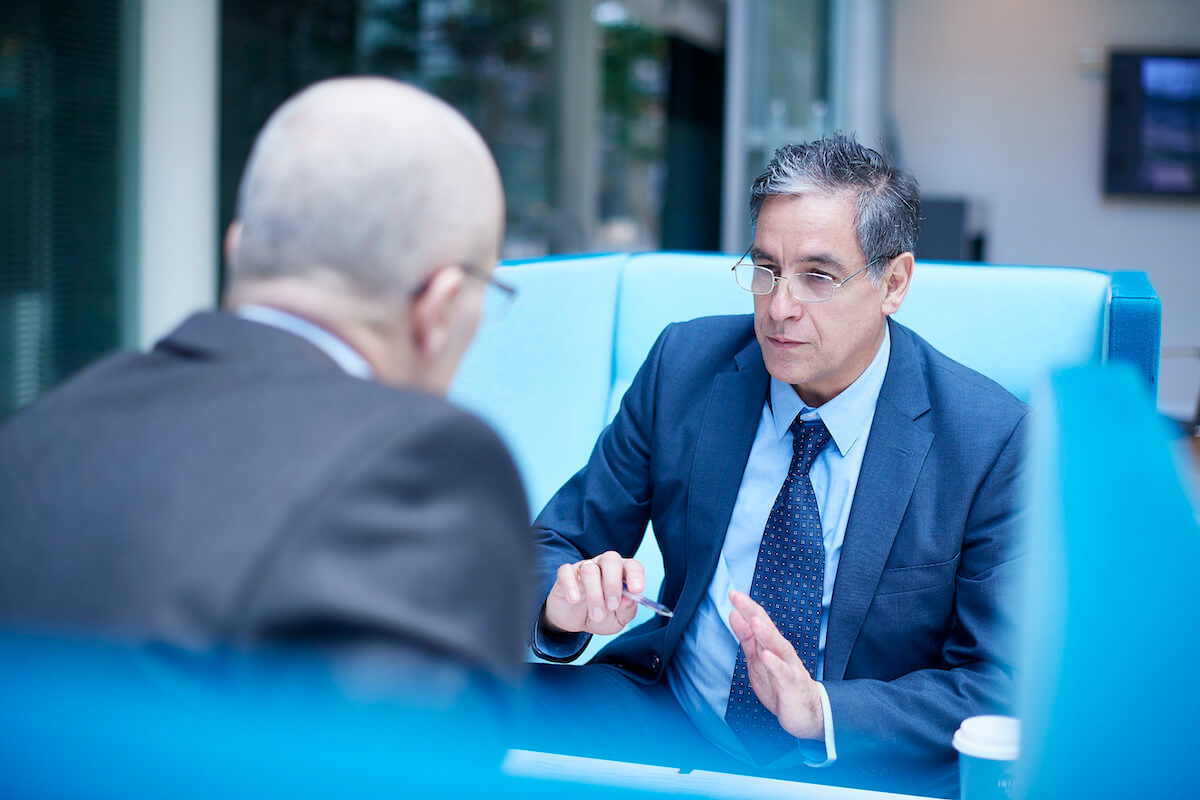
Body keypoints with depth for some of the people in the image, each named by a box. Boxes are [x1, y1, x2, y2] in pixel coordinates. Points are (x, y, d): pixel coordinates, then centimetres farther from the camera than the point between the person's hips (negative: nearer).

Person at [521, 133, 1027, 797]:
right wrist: (564, 604, -20)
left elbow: (998, 683, -9)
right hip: (671, 730, 2)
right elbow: (556, 542, 5)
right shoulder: (684, 364, -1)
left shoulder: (990, 438, -10)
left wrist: (822, 711, -26)